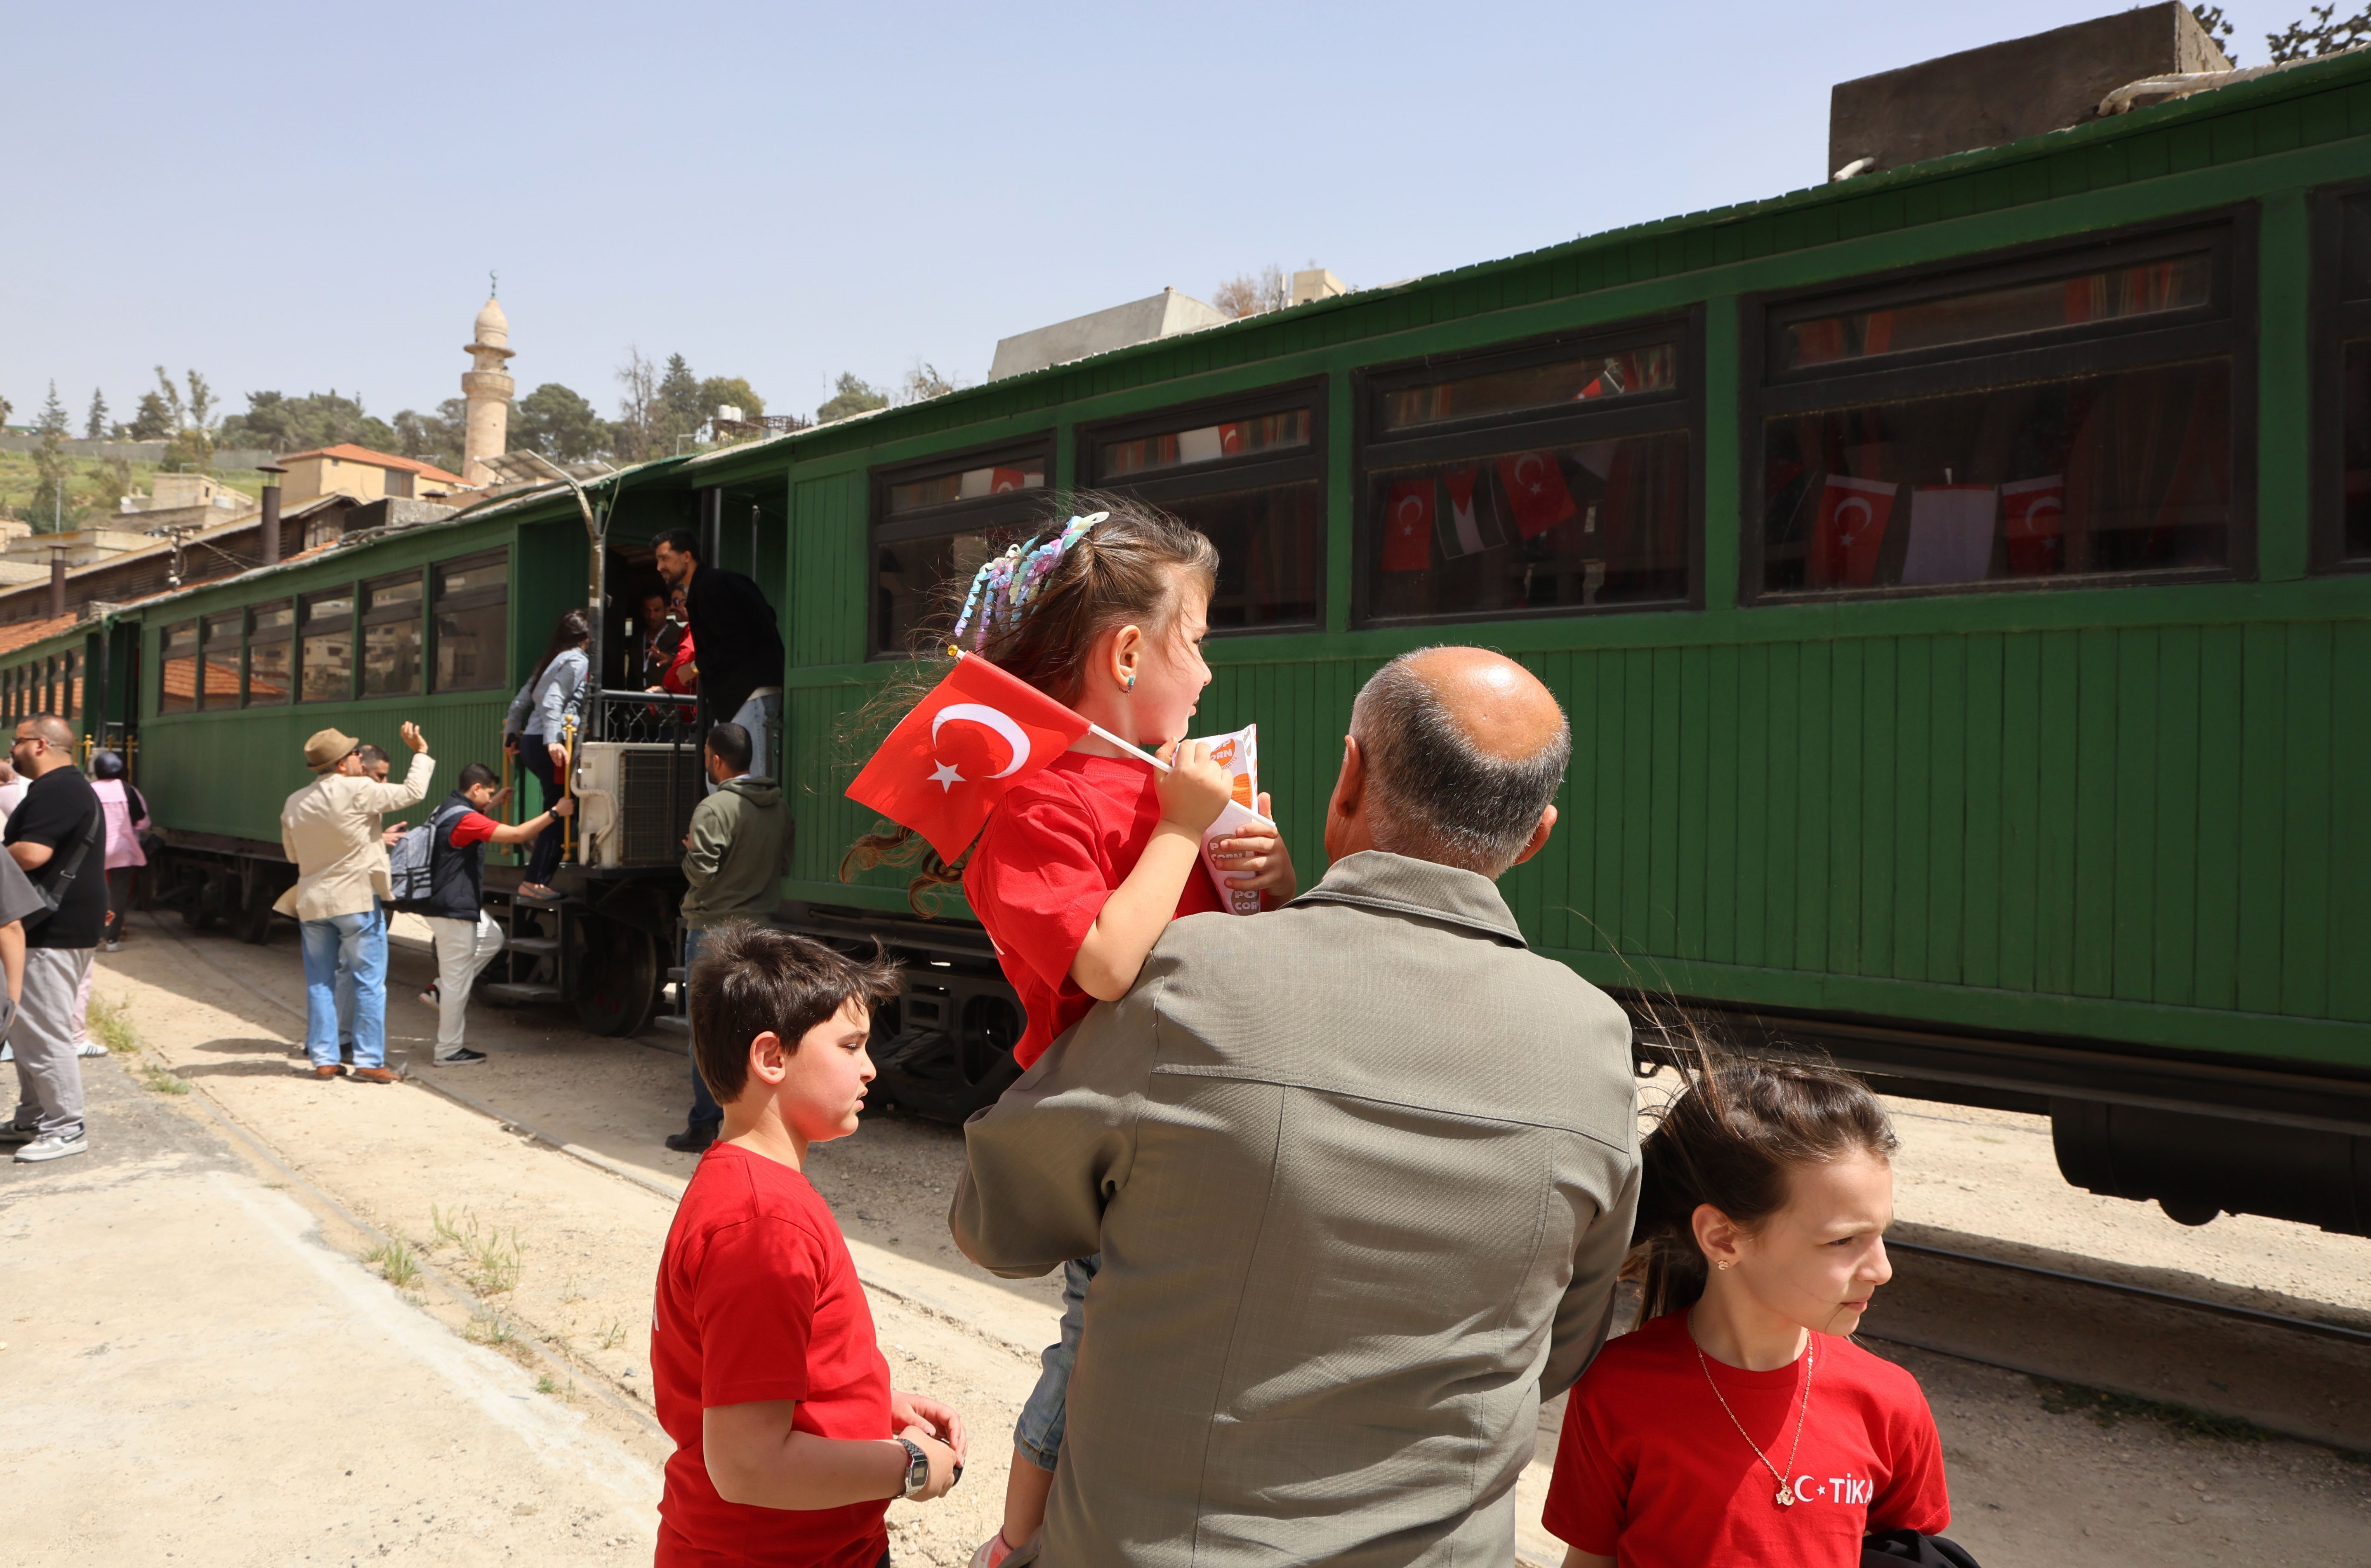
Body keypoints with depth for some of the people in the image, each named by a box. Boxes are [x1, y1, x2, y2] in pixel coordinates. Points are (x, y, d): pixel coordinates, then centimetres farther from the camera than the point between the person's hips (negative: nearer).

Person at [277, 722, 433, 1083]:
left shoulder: (295, 803, 6)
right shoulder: (357, 791, -14)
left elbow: (293, 853, 17)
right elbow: (412, 793, -8)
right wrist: (421, 752, 7)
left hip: (312, 902, 6)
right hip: (357, 898, -6)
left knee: (320, 982, 12)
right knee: (370, 981, 1)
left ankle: (322, 1058, 14)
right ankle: (370, 1061, 1)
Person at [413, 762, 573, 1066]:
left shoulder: (451, 810, 10)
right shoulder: (463, 818, -21)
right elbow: (517, 834, -26)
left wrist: (496, 803, 32)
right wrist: (555, 812, -19)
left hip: (449, 904, 11)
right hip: (454, 909, -11)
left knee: (492, 937, 26)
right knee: (457, 981, -2)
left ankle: (439, 990, 19)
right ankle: (449, 1051, 6)